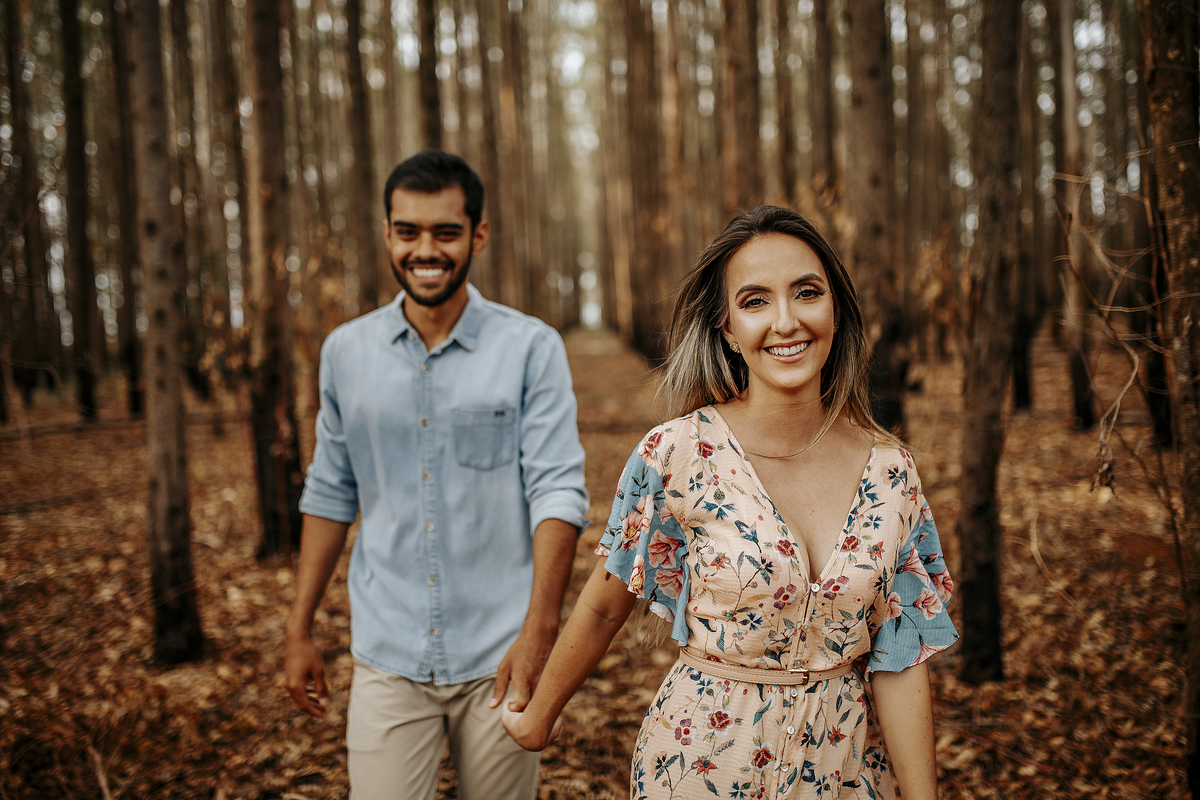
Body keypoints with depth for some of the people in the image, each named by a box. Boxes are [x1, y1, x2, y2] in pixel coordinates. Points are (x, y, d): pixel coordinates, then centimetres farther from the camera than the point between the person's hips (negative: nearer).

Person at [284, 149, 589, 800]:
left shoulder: (532, 349, -5)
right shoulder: (345, 351, 5)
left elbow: (558, 491, -10)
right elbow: (329, 495, 12)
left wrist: (538, 631, -20)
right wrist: (299, 630, 11)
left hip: (498, 658, -1)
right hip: (388, 658, 2)